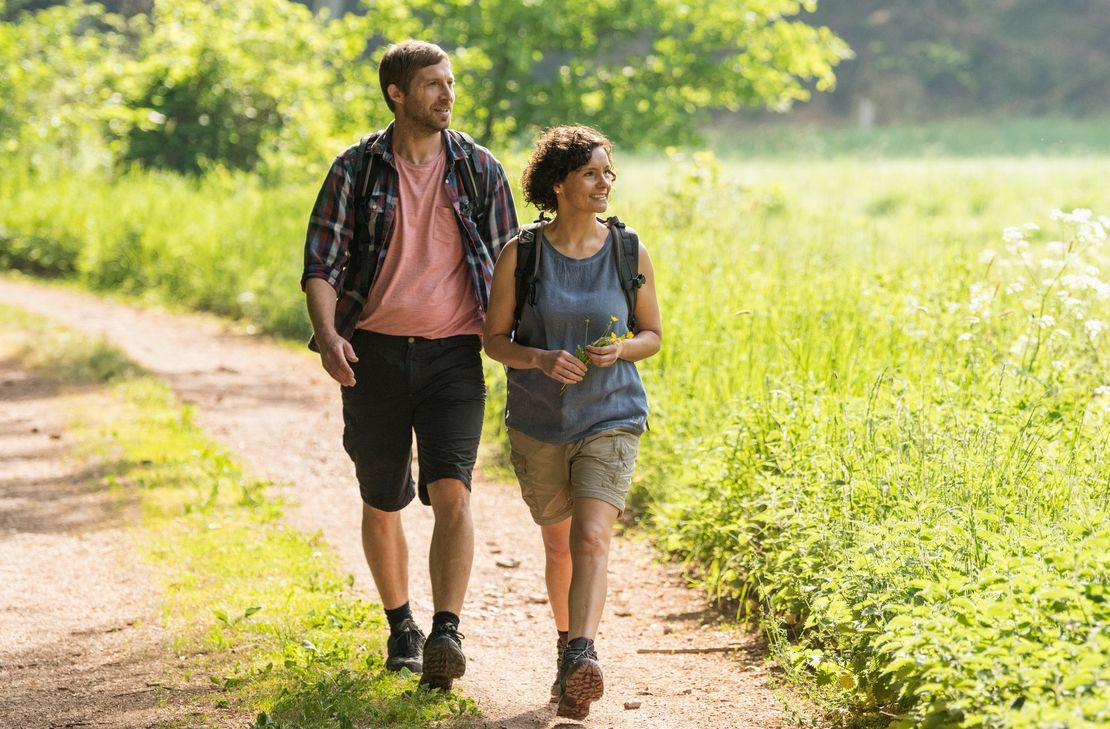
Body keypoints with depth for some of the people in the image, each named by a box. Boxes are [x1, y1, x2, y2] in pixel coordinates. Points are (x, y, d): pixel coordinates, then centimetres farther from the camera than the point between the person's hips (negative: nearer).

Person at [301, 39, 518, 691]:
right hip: (375, 351, 0)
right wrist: (327, 334, -21)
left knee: (451, 491, -18)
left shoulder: (481, 170, 5)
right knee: (382, 504, 10)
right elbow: (321, 264, -2)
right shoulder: (356, 170, 1)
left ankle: (446, 634, -23)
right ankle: (400, 626, 30)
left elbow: (506, 270, 11)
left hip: (453, 355, 0)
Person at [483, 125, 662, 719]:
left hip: (610, 419, -1)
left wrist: (621, 350, -15)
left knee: (591, 536, -19)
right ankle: (568, 646, 34)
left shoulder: (630, 254, -3)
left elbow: (652, 335, 8)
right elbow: (494, 338, 0)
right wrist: (540, 359, -20)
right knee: (558, 544, 14)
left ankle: (582, 659, -30)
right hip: (539, 423, 1)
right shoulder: (521, 255, -6)